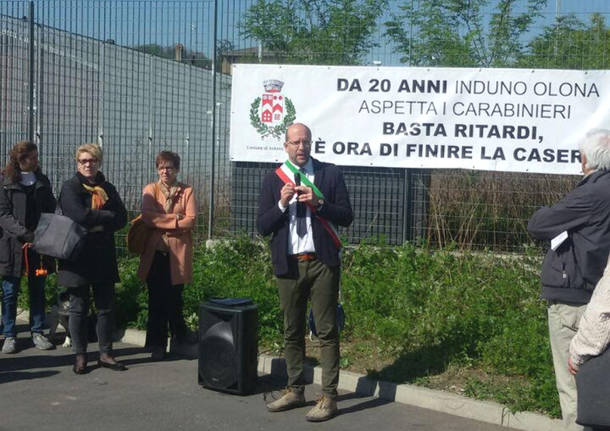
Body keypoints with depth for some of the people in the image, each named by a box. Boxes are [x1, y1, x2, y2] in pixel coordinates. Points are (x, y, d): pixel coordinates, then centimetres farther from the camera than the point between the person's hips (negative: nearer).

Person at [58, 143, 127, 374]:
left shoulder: (108, 188, 13)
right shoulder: (70, 187, -1)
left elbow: (122, 218, 2)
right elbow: (80, 216, -17)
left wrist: (96, 223, -12)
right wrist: (107, 216, -7)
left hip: (104, 257, 4)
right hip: (77, 254, -4)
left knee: (106, 307, 5)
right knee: (79, 308, 3)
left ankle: (106, 354, 15)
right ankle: (80, 355, 12)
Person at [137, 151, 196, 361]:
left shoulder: (187, 191, 7)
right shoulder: (150, 189, 9)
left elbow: (191, 220, -6)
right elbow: (147, 216, -7)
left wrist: (161, 222, -10)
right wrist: (175, 219, -10)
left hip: (177, 254, -1)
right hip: (155, 253, 1)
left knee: (174, 300, 3)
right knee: (156, 301, 4)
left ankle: (182, 340, 21)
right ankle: (157, 345, 12)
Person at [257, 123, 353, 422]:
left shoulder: (330, 173, 2)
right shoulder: (273, 180, 7)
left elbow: (346, 217, -1)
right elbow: (262, 227, 2)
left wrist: (318, 202, -15)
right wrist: (282, 204, -13)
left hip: (322, 262, -2)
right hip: (288, 264, 3)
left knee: (327, 331, -1)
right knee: (292, 332, 11)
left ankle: (328, 397, 5)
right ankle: (295, 391, 24)